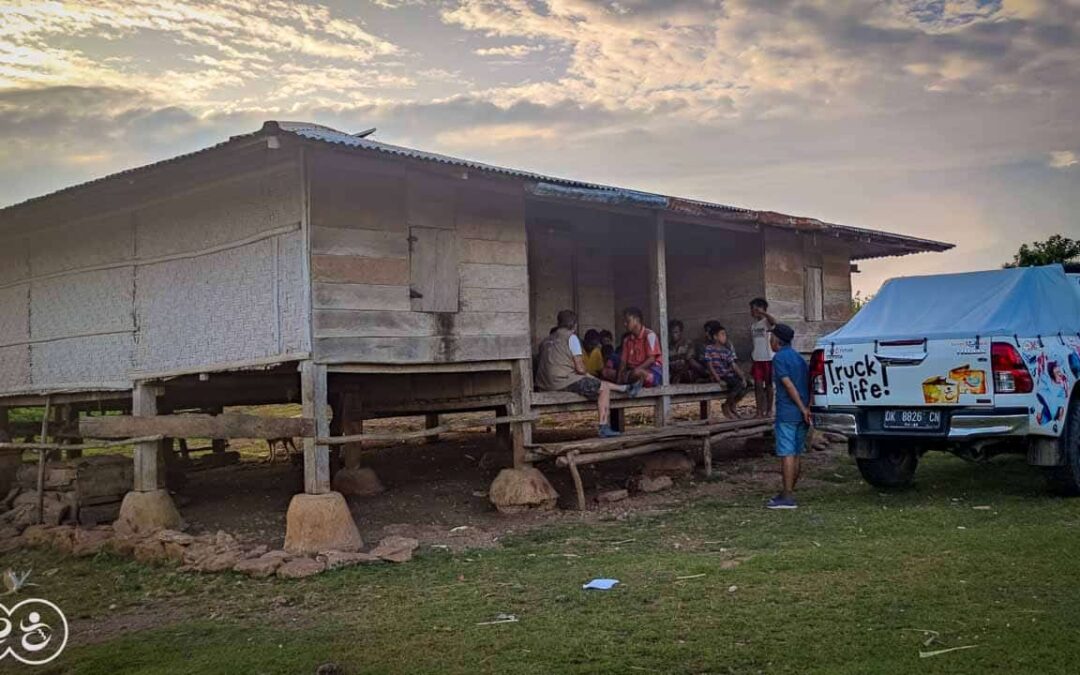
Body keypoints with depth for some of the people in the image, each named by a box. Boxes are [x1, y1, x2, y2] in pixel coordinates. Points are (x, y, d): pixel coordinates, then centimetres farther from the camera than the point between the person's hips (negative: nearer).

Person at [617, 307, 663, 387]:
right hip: (633, 371, 8)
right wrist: (620, 379, -7)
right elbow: (623, 361, 9)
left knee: (637, 373, -41)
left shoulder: (649, 335, -6)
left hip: (653, 372, -8)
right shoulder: (627, 339, 14)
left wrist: (636, 369, -25)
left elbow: (651, 359, -14)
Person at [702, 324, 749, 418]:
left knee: (744, 383, -14)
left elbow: (734, 365, 5)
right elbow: (710, 366, -11)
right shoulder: (709, 349, -5)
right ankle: (726, 406, -7)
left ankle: (732, 406, 4)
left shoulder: (727, 350, 10)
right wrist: (719, 380, -21)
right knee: (738, 384, -26)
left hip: (729, 375, 6)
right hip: (718, 376, -6)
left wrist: (743, 378, -7)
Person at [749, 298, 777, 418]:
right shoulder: (753, 325, 12)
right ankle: (759, 411, 2)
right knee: (758, 385, 1)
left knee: (768, 385, 4)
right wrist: (751, 355, 17)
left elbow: (774, 321, -33)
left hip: (768, 358, -5)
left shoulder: (767, 322, -7)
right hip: (757, 359, 5)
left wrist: (763, 313, -32)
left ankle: (769, 410, 12)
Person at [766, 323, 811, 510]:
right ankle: (788, 492, 20)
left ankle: (787, 497, -9)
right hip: (801, 413, 8)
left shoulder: (779, 358, -9)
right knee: (795, 454, 13)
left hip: (787, 413, -8)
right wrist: (807, 407, 6)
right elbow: (809, 382, 12)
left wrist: (803, 408, -16)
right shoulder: (799, 358, 17)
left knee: (787, 454, -8)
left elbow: (789, 385, -16)